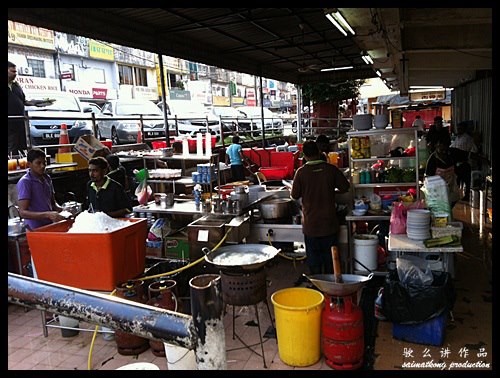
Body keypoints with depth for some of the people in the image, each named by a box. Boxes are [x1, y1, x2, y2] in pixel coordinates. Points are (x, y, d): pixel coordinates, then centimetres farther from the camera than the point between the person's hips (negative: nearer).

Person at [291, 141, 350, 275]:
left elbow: (295, 195, -4)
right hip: (329, 223, 2)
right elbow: (345, 187, 2)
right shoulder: (331, 169, -8)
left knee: (313, 258, 11)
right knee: (330, 256, 16)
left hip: (311, 224, -2)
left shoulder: (301, 172, -11)